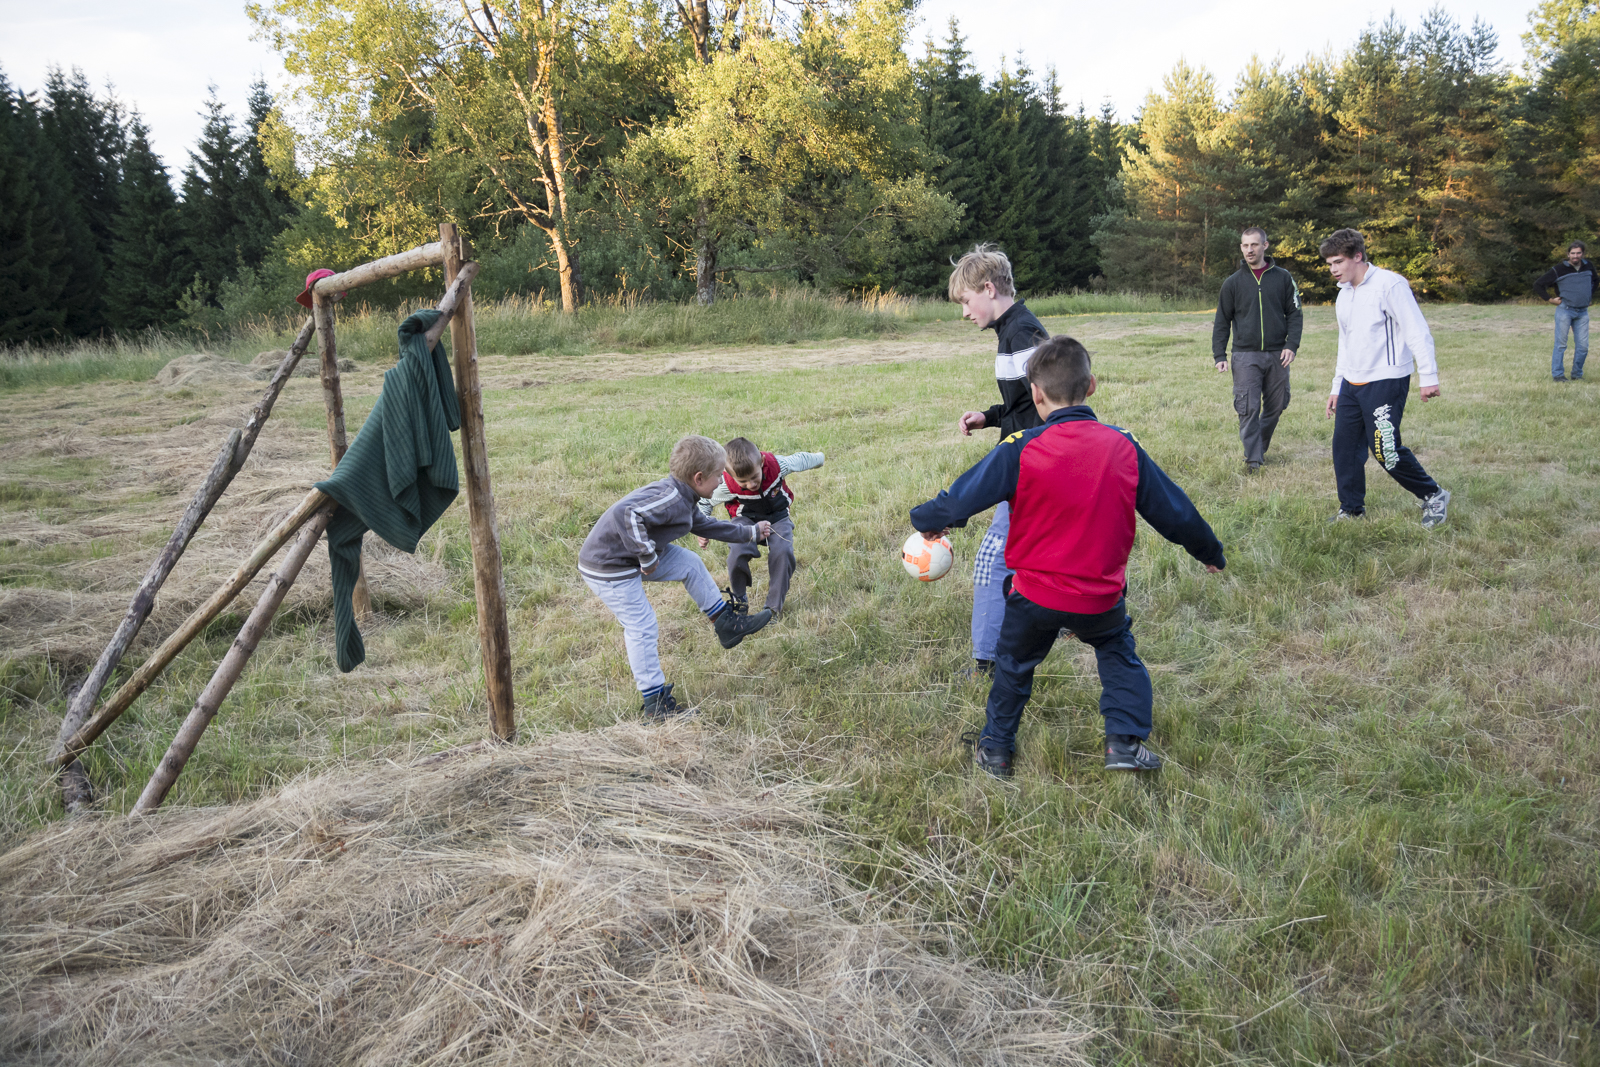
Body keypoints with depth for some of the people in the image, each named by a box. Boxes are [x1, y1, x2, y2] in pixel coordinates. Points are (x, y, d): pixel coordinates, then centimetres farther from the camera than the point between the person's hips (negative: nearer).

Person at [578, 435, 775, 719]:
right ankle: (656, 704, 6)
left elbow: (705, 525, 25)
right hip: (609, 568, -10)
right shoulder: (670, 499, -27)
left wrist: (750, 532, 32)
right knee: (642, 629, -5)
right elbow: (626, 514, -41)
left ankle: (727, 623, 25)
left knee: (689, 564, 14)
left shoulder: (682, 499, 7)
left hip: (631, 558, 10)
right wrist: (648, 557, -31)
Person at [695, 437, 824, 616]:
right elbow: (705, 502, -6)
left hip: (777, 517, 1)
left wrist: (818, 457, 17)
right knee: (738, 552, -29)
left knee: (783, 552, -25)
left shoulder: (776, 464, -26)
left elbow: (799, 460, -3)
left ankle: (775, 605, -7)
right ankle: (737, 599, -1)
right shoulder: (726, 485, -28)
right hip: (745, 519, -1)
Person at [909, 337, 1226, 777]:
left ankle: (996, 749, 33)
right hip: (1102, 597, 2)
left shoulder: (1020, 450, -16)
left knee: (1014, 663, 21)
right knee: (1118, 651, 28)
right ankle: (1125, 740, 20)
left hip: (1035, 596, -2)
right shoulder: (1124, 447, -5)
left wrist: (926, 520, 8)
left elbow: (961, 500, -14)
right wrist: (1210, 553, 21)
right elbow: (1173, 512, 4)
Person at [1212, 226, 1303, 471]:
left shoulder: (1283, 278, 6)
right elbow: (1222, 322, 7)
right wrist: (1219, 355, -1)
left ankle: (1261, 448, 25)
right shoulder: (1233, 283, 5)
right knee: (1248, 409, -8)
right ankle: (1253, 459, -5)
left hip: (1277, 355, 2)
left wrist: (1291, 345, -6)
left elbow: (1295, 314, 8)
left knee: (1275, 406, 6)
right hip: (1245, 356, -1)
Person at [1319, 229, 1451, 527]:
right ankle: (1352, 510, 16)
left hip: (1386, 381, -8)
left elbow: (1417, 331, -14)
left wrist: (1428, 376, -18)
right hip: (1352, 383, 8)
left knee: (1385, 449, -11)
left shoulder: (1389, 284, -12)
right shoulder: (1344, 295, 15)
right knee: (1344, 446, 5)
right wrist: (1337, 386, 22)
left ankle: (1433, 497, 9)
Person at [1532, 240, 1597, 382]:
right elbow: (1538, 285, -3)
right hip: (1565, 310, -4)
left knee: (1583, 346, 3)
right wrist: (1550, 299, -7)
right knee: (1561, 344, -3)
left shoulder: (1589, 266, 8)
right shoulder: (1559, 269, -7)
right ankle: (1557, 374, 4)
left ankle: (1577, 374, 14)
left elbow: (1596, 280, 30)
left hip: (1582, 312, 4)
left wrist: (1590, 297, 19)